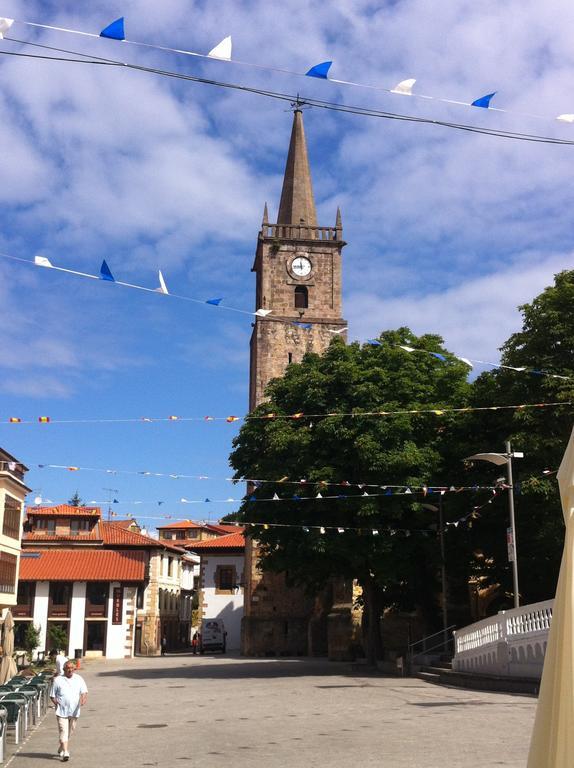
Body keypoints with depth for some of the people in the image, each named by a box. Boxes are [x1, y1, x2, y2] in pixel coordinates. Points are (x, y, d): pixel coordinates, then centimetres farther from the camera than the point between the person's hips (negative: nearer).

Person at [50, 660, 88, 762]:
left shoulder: (79, 679, 5)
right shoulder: (57, 680, -1)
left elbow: (84, 691, -2)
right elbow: (52, 695, 4)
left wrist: (84, 698, -23)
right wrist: (57, 704, -11)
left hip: (74, 711, 3)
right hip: (62, 711, -3)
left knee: (70, 732, 14)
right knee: (63, 731, -11)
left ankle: (61, 749, 33)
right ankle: (65, 753, -12)